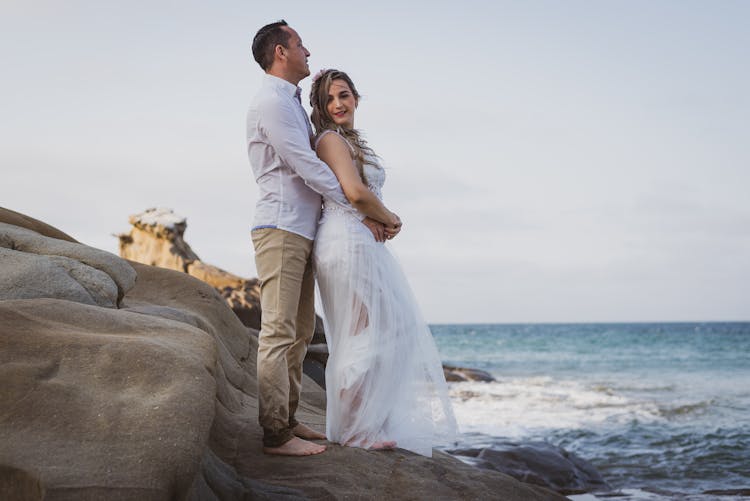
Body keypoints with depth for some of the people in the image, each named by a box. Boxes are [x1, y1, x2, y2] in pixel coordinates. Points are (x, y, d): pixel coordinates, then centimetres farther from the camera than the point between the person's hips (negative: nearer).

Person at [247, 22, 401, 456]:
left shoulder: (294, 104, 21)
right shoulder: (271, 103, -10)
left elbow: (312, 166, 19)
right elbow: (309, 169, -15)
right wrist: (363, 213, -11)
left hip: (302, 231, 10)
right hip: (281, 228, -10)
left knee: (300, 332, 12)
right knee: (279, 332, -11)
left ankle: (287, 420, 19)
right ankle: (276, 435, -11)